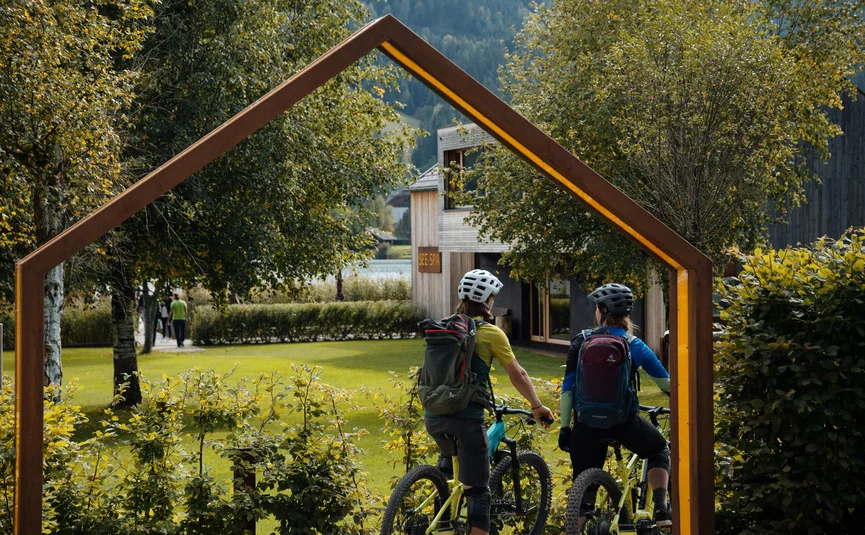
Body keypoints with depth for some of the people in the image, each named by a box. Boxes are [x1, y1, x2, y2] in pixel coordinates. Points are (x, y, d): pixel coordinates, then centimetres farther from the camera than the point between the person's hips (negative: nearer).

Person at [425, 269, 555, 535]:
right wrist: (537, 406, 10)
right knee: (478, 489, 1)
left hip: (433, 414, 6)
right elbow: (518, 375, -2)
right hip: (466, 417, -6)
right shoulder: (491, 334, -4)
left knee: (449, 455, 36)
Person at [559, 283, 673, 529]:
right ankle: (661, 510, 10)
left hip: (587, 422, 1)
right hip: (624, 421, -1)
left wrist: (564, 428, 7)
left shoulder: (580, 343, 3)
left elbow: (567, 388, 1)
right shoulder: (634, 345, 2)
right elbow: (665, 382, 7)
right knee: (660, 450, 27)